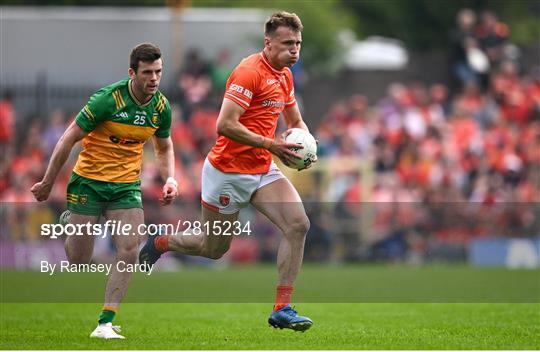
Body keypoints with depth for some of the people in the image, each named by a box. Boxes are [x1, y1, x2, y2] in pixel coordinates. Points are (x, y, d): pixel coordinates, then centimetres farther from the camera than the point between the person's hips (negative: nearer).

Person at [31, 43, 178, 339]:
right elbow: (70, 137, -12)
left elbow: (164, 148, 16)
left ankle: (105, 323, -7)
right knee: (78, 258, 0)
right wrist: (48, 182, -8)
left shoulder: (161, 106, -3)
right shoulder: (108, 98, -19)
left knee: (129, 250, -13)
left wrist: (169, 180, -3)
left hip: (126, 185, 4)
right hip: (89, 181, -4)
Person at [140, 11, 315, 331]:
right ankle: (159, 243, 39)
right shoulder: (250, 72, -20)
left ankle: (282, 309, -11)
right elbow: (225, 125, -27)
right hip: (228, 170, -7)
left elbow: (296, 122, 21)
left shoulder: (285, 75, 8)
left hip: (263, 171, 7)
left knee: (298, 224, -15)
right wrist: (270, 144, -27)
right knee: (215, 248, 8)